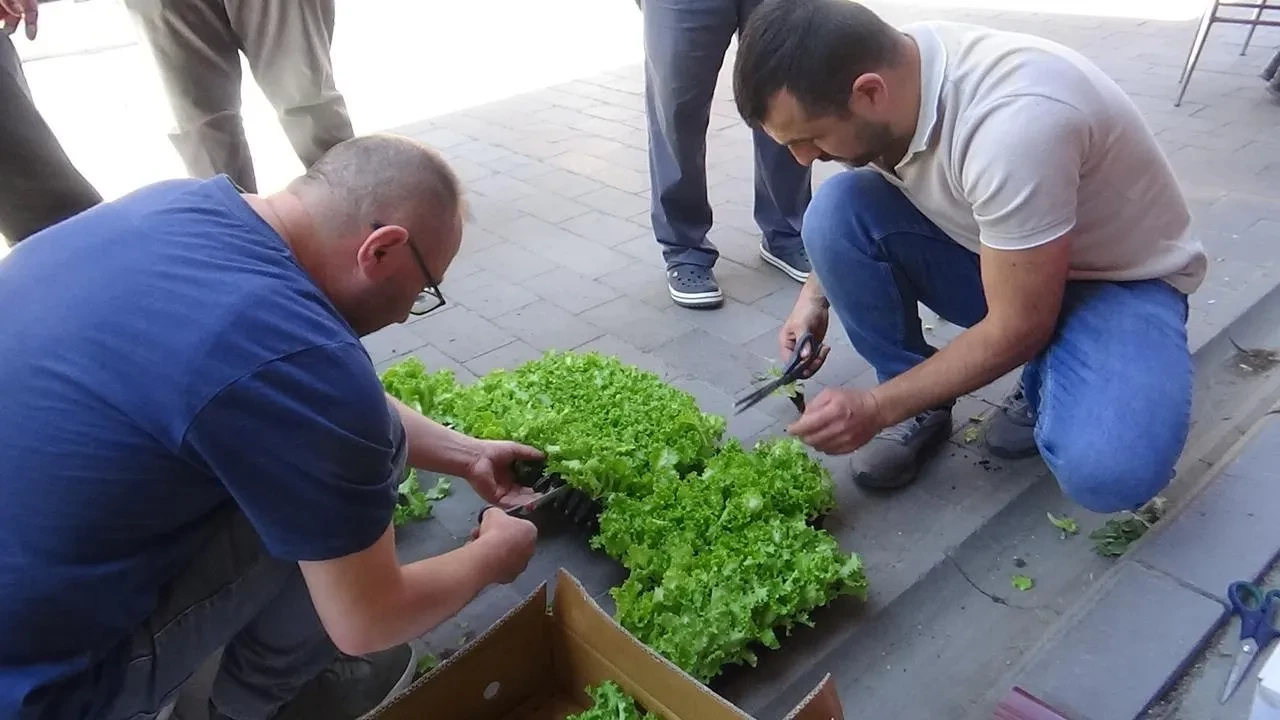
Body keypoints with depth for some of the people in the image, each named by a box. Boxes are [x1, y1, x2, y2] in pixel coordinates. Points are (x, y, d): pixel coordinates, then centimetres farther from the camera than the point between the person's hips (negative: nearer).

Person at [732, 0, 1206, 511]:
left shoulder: (1010, 125, -38)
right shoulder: (882, 74, -15)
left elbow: (1018, 328, -27)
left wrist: (878, 407, -21)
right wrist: (818, 291, -6)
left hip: (1120, 278, -5)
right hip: (994, 254, 6)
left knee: (1107, 472, -33)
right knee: (836, 211, -20)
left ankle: (1052, 386, 3)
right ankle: (922, 404, -2)